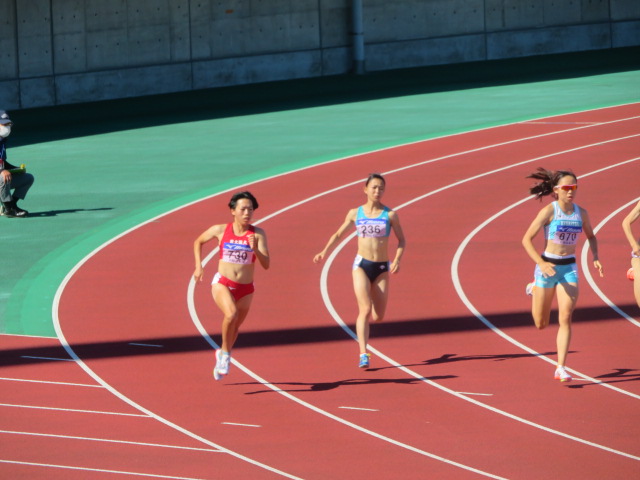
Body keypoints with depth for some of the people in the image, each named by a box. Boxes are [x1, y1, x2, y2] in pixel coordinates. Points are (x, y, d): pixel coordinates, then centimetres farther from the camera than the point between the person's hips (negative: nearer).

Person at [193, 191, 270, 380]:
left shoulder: (258, 234, -7)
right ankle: (225, 352, -9)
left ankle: (222, 354, 47)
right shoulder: (220, 230, -5)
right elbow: (198, 242, 14)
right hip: (222, 284, -2)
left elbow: (266, 264, -12)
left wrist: (255, 249, -28)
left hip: (245, 289, 2)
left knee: (235, 326, 18)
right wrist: (198, 266, 5)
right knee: (231, 314, -30)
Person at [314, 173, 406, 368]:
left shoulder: (390, 215, 0)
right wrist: (324, 252, 0)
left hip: (382, 269, 1)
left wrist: (397, 260, -12)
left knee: (378, 316, 3)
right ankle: (363, 355, -20)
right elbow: (338, 234, 14)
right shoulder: (355, 213, 3)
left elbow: (401, 240, 5)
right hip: (361, 265, -1)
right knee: (365, 309, -18)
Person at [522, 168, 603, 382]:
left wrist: (595, 258, 3)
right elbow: (526, 239, -12)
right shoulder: (548, 211, -12)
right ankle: (534, 290, 44)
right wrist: (541, 263, -24)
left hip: (569, 268, 2)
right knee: (541, 324, 12)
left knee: (565, 319, -11)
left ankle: (561, 368, -9)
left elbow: (591, 236, 20)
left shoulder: (581, 213, 2)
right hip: (547, 266, -2)